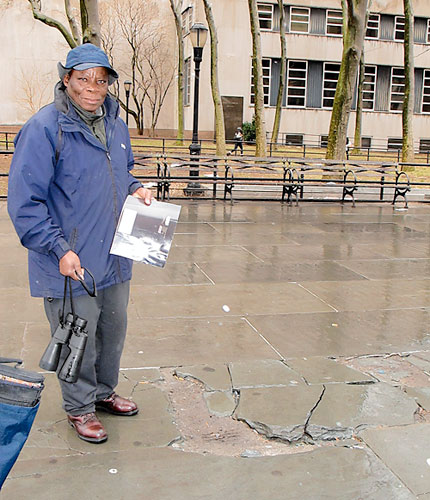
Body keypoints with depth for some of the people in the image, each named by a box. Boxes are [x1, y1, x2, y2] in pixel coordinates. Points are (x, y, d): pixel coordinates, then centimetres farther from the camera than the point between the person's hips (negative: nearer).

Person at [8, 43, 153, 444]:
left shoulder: (115, 125, 8)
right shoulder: (44, 128, -15)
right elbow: (24, 201, -17)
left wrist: (133, 188, 4)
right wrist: (59, 249, -21)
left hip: (114, 259, 7)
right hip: (71, 264, -7)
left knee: (113, 330, 20)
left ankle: (104, 391, 43)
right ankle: (79, 407, 30)